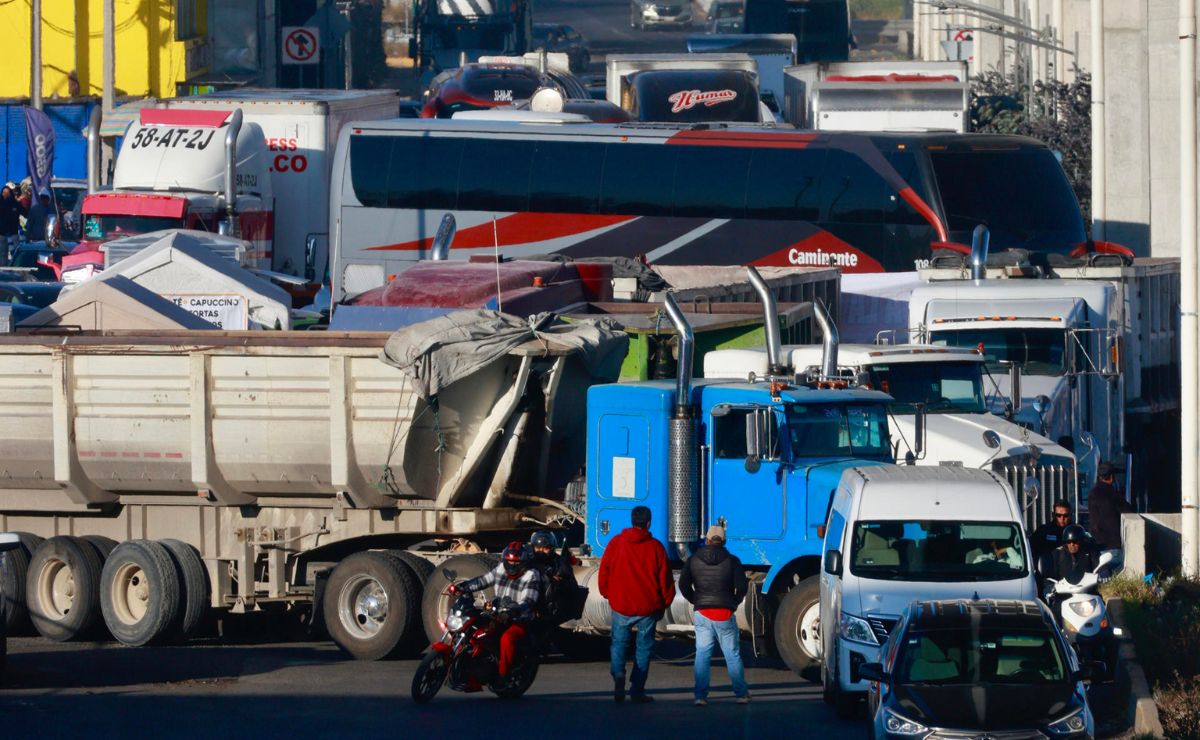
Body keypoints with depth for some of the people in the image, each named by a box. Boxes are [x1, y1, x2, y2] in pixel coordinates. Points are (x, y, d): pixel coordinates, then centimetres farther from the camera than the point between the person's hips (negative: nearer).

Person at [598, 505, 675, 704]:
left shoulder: (615, 543, -2)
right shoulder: (655, 547, -5)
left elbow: (604, 573, 2)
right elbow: (665, 578, -1)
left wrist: (608, 594, 17)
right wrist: (664, 603, 12)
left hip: (621, 604, 1)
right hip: (648, 607, -1)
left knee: (619, 643, 14)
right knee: (644, 647, 9)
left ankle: (618, 673, -14)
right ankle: (637, 691, 7)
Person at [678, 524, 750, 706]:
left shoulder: (694, 560, 3)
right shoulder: (732, 561, -2)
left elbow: (683, 584, -2)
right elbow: (742, 586, -8)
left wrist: (696, 601, 11)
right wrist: (734, 603, 9)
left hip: (702, 615, 1)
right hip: (725, 615, -1)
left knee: (702, 655, 3)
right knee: (733, 655, 10)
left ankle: (700, 695, -5)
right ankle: (741, 694, 15)